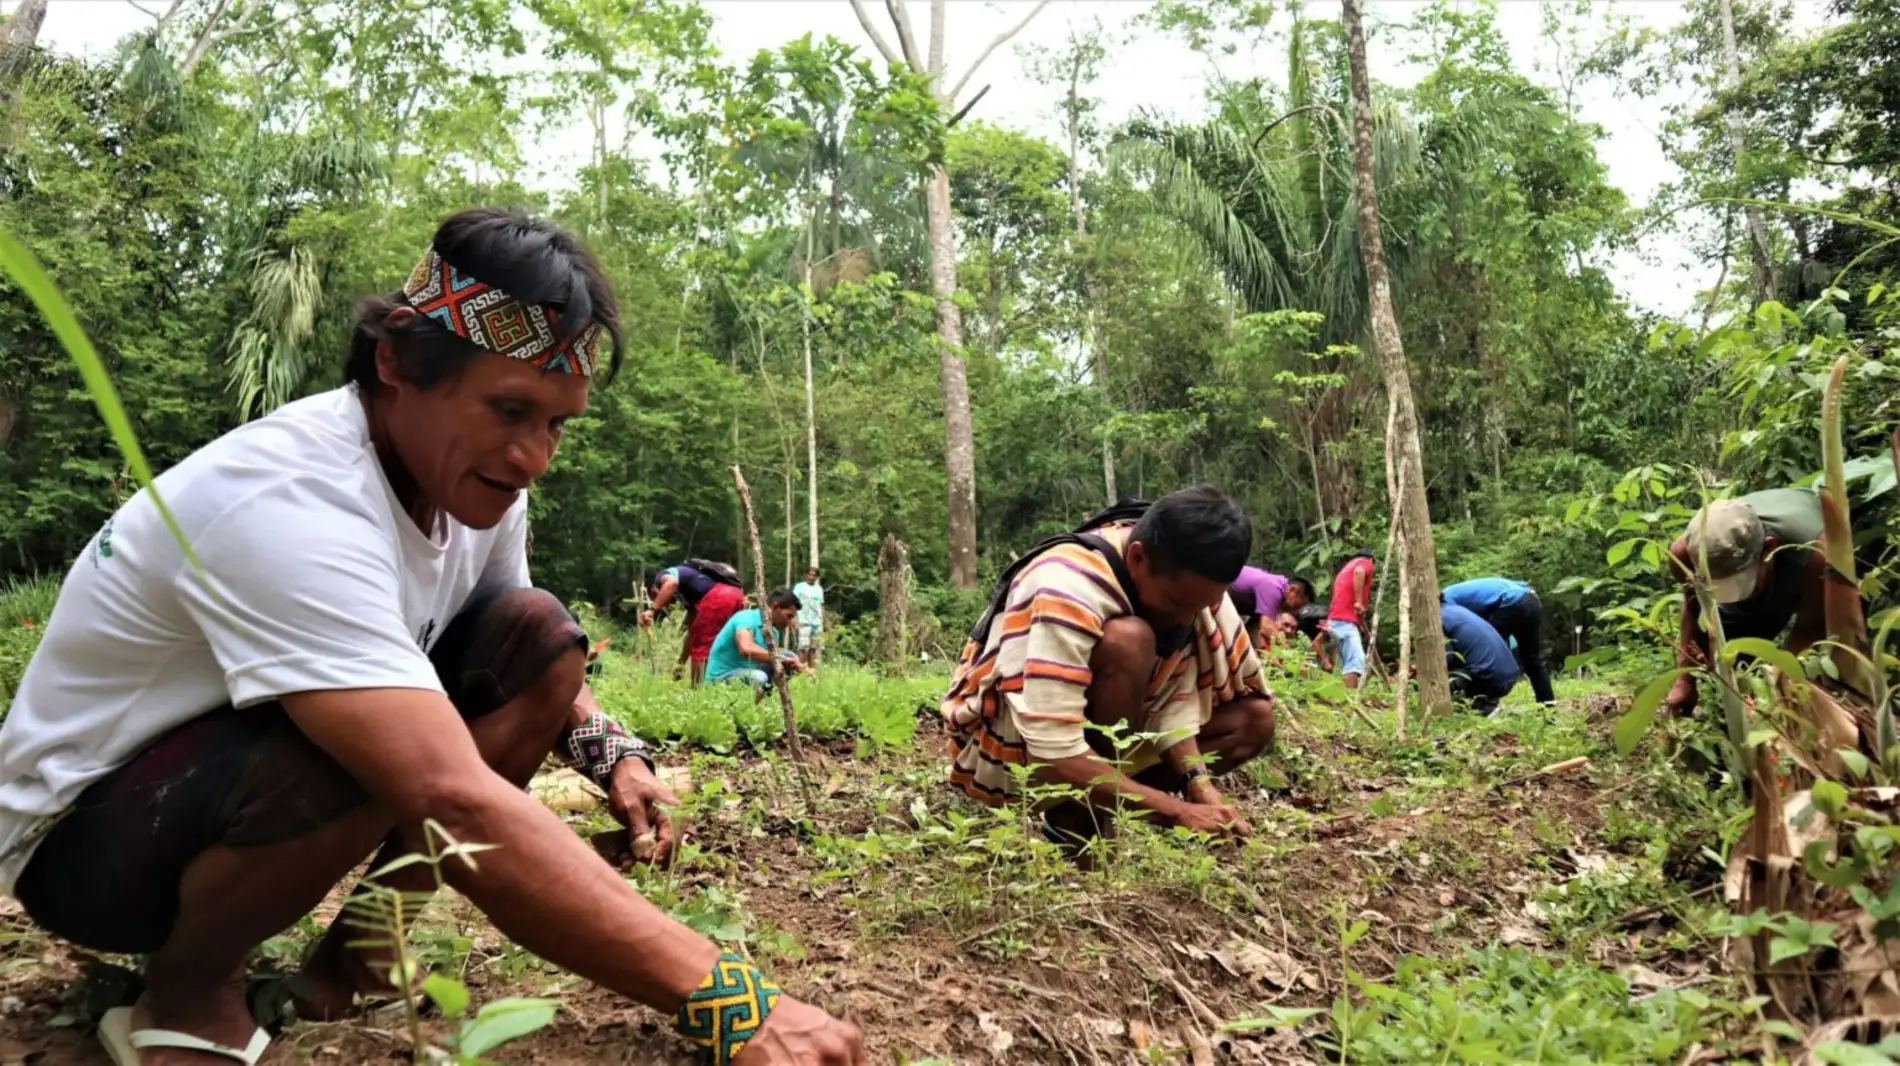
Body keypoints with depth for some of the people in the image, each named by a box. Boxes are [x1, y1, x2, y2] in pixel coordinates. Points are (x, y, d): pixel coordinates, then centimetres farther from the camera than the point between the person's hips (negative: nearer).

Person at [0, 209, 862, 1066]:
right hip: (80, 834, -7)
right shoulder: (293, 505, -35)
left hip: (247, 764, 7)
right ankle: (184, 992, -4)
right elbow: (458, 806, -45)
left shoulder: (471, 473, -9)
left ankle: (362, 935, 3)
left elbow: (533, 669, 9)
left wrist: (610, 753, -12)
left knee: (540, 636, -10)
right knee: (367, 754, -37)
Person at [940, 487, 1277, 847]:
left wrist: (1200, 784, -26)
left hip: (1101, 735, 7)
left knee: (1253, 719, -2)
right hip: (1006, 747, -7)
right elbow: (1054, 757, -36)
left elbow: (1177, 693, -10)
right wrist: (1178, 810, -33)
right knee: (1128, 642, -33)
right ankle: (1074, 817, -18)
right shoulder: (1072, 588, -33)